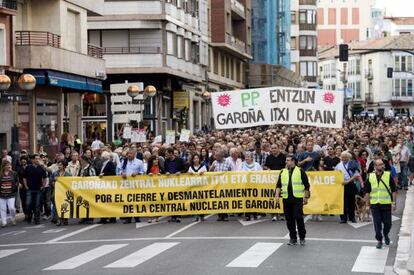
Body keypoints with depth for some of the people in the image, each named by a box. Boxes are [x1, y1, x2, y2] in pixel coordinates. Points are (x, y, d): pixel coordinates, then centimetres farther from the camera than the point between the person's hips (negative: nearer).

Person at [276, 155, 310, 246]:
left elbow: (306, 185, 1)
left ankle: (302, 237, 3)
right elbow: (279, 185, 12)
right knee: (289, 219, 5)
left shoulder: (300, 171, 1)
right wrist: (277, 195, -1)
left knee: (298, 217, -11)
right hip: (286, 199, 4)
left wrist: (306, 197, -2)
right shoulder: (283, 172, 13)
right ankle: (293, 238, 14)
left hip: (297, 198, -4)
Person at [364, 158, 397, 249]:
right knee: (377, 224, 0)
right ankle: (379, 240, 13)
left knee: (388, 223, 5)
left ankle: (385, 234, 34)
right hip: (374, 204, 1)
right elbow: (367, 192, 9)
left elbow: (394, 190, 1)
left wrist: (394, 202, -4)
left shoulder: (388, 175, -1)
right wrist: (368, 204, 6)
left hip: (386, 204, -1)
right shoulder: (370, 177, 3)